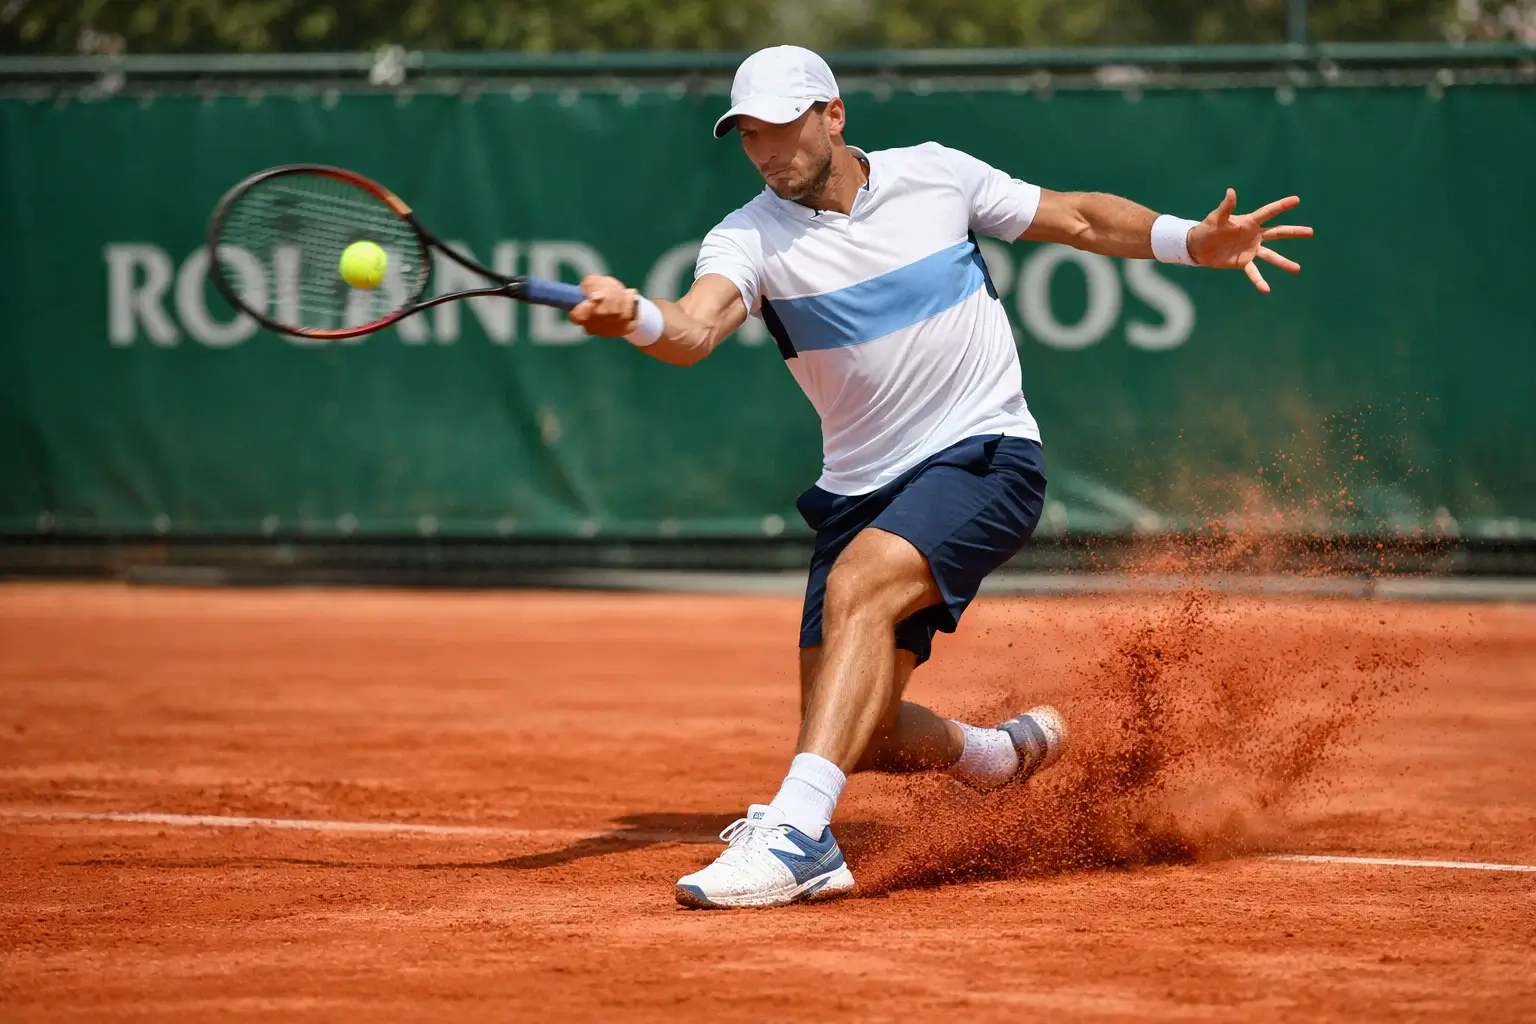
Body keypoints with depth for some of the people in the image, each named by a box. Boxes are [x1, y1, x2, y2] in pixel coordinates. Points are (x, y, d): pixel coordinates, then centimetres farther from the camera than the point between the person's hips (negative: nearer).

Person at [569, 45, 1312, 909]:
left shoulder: (936, 175, 0)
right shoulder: (750, 239, -4)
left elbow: (1079, 219, 12)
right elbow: (694, 332, -25)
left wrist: (1197, 241, -2)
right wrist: (634, 315, -48)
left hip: (987, 457, -4)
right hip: (862, 489, 4)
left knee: (858, 583, -32)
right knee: (857, 733, -3)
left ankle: (796, 835, -41)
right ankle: (1009, 754, 30)